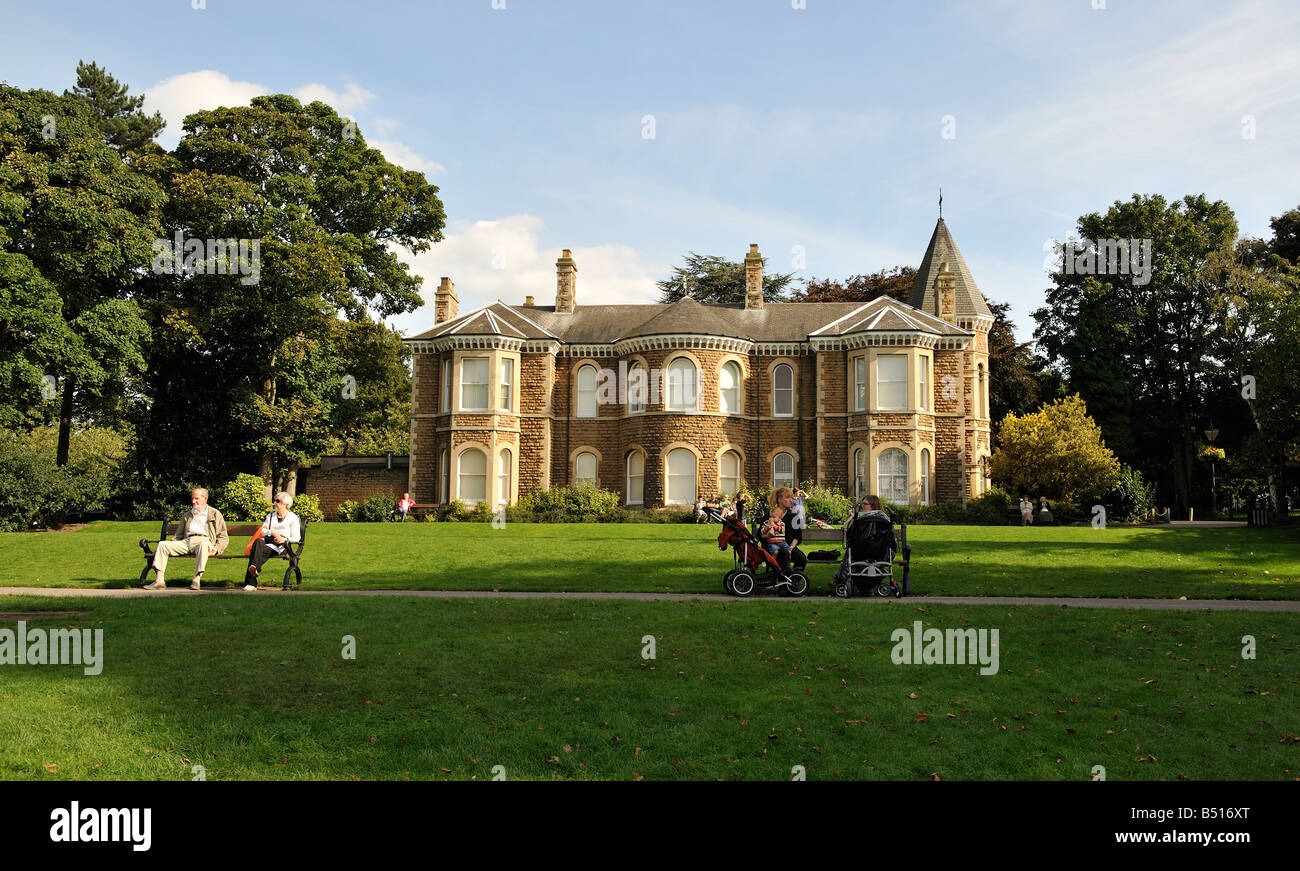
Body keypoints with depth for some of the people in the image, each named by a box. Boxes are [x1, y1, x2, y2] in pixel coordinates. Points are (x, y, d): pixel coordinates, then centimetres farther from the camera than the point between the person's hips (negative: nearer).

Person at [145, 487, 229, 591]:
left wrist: (216, 549, -10)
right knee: (162, 544, -18)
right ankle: (159, 581, -26)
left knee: (203, 545, -41)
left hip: (204, 540, -5)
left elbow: (224, 537, 9)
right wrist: (171, 545, 7)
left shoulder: (215, 514, 17)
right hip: (186, 542, 5)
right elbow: (178, 535, 29)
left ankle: (197, 579, -45)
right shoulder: (186, 515, 31)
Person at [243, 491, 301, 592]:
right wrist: (271, 532, -5)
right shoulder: (270, 516, 29)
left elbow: (296, 537, 2)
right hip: (268, 541, 3)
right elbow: (262, 531, 16)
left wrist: (285, 539, -17)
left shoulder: (293, 518, 12)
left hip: (281, 546, -3)